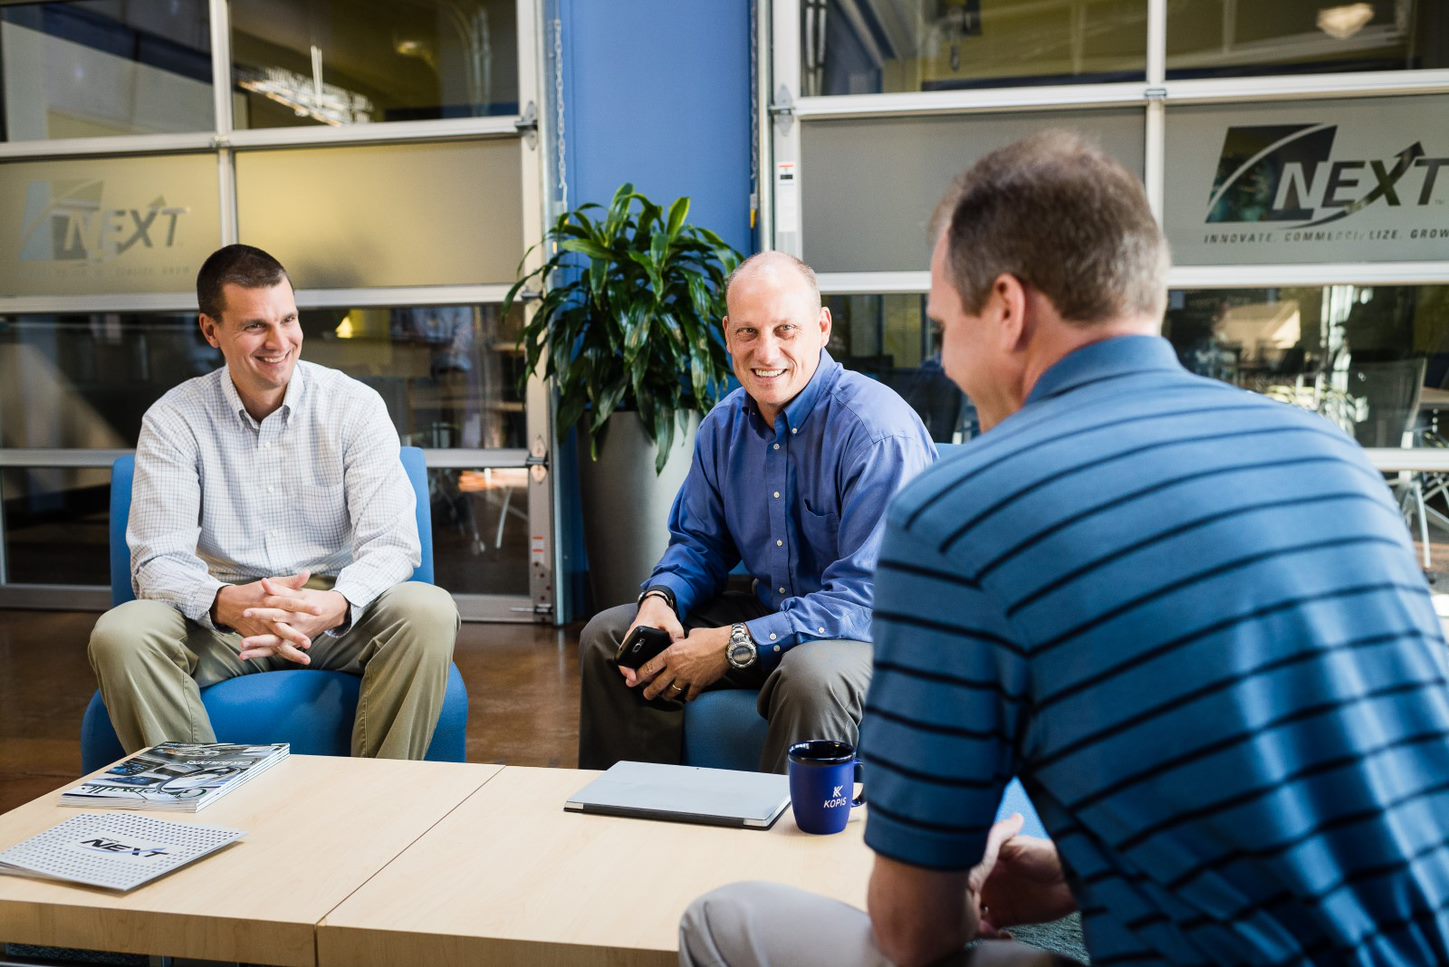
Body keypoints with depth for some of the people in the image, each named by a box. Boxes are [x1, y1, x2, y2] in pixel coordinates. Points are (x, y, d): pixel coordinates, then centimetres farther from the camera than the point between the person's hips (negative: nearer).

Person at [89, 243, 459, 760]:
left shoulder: (355, 405, -3)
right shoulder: (172, 420, -2)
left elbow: (391, 542, -11)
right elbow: (157, 561, -10)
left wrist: (336, 605, -34)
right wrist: (227, 603, -34)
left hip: (336, 615, 0)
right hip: (222, 620, 1)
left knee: (430, 612, -29)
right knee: (120, 635, -28)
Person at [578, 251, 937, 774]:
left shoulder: (877, 431, -23)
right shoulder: (723, 425, 2)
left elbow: (868, 598, -27)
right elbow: (698, 542, 14)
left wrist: (735, 644, -28)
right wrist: (659, 598, -10)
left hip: (875, 632, -7)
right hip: (770, 611, 7)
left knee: (811, 673, -40)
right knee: (606, 635, 1)